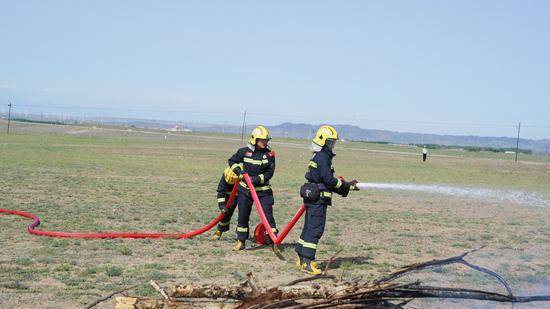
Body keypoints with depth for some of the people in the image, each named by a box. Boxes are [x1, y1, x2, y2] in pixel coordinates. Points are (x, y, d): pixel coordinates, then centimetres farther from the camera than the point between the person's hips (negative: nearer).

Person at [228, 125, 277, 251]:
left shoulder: (269, 154, -6)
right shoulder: (244, 151, -4)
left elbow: (269, 173, -6)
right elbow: (231, 161, 10)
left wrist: (257, 179, -20)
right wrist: (238, 170, -6)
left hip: (263, 190, -1)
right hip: (245, 189, 1)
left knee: (268, 215, -6)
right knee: (242, 216, 8)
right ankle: (241, 241, 21)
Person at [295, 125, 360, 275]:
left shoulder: (319, 156, 17)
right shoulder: (322, 157, -14)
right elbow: (329, 180, -20)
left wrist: (346, 186, 13)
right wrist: (347, 186, -8)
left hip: (313, 199, 10)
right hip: (318, 199, -10)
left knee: (309, 228, 15)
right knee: (315, 229, -10)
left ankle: (301, 258, 22)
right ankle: (307, 262, -11)